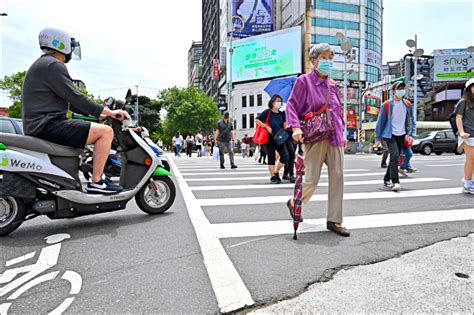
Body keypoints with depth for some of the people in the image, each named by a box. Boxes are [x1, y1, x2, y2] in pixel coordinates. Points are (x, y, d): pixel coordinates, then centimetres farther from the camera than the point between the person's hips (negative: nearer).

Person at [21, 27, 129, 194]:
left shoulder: (42, 64, 23)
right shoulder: (53, 65, -11)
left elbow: (68, 101, 23)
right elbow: (75, 98, -19)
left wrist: (98, 112, 19)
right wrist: (108, 112, -14)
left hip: (38, 125, 11)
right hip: (47, 125, -11)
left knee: (97, 130, 28)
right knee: (106, 132, -18)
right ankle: (96, 182, -14)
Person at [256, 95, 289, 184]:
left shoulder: (282, 114, 11)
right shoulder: (267, 112, -3)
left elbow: (285, 126, 19)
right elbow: (257, 120, -7)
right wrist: (267, 127, -13)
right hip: (270, 139, -5)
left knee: (285, 156, -3)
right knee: (271, 158, 0)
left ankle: (276, 172, 18)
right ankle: (273, 177, 11)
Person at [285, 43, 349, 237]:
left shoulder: (332, 85, 17)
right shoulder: (304, 81, 0)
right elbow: (291, 105, -7)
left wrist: (342, 133, 17)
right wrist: (296, 127, -22)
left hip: (334, 137, 6)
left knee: (337, 177, 0)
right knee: (312, 179, -3)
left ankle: (334, 221, 10)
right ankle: (294, 203, 27)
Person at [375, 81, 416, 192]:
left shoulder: (407, 104, 8)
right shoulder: (387, 104, -4)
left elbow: (412, 121, 15)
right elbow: (380, 121, -3)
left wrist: (411, 134, 2)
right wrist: (377, 138, -4)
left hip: (402, 135, 5)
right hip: (390, 135, -4)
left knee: (395, 158, 9)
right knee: (395, 156, -20)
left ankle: (387, 180, 24)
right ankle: (395, 182, -19)